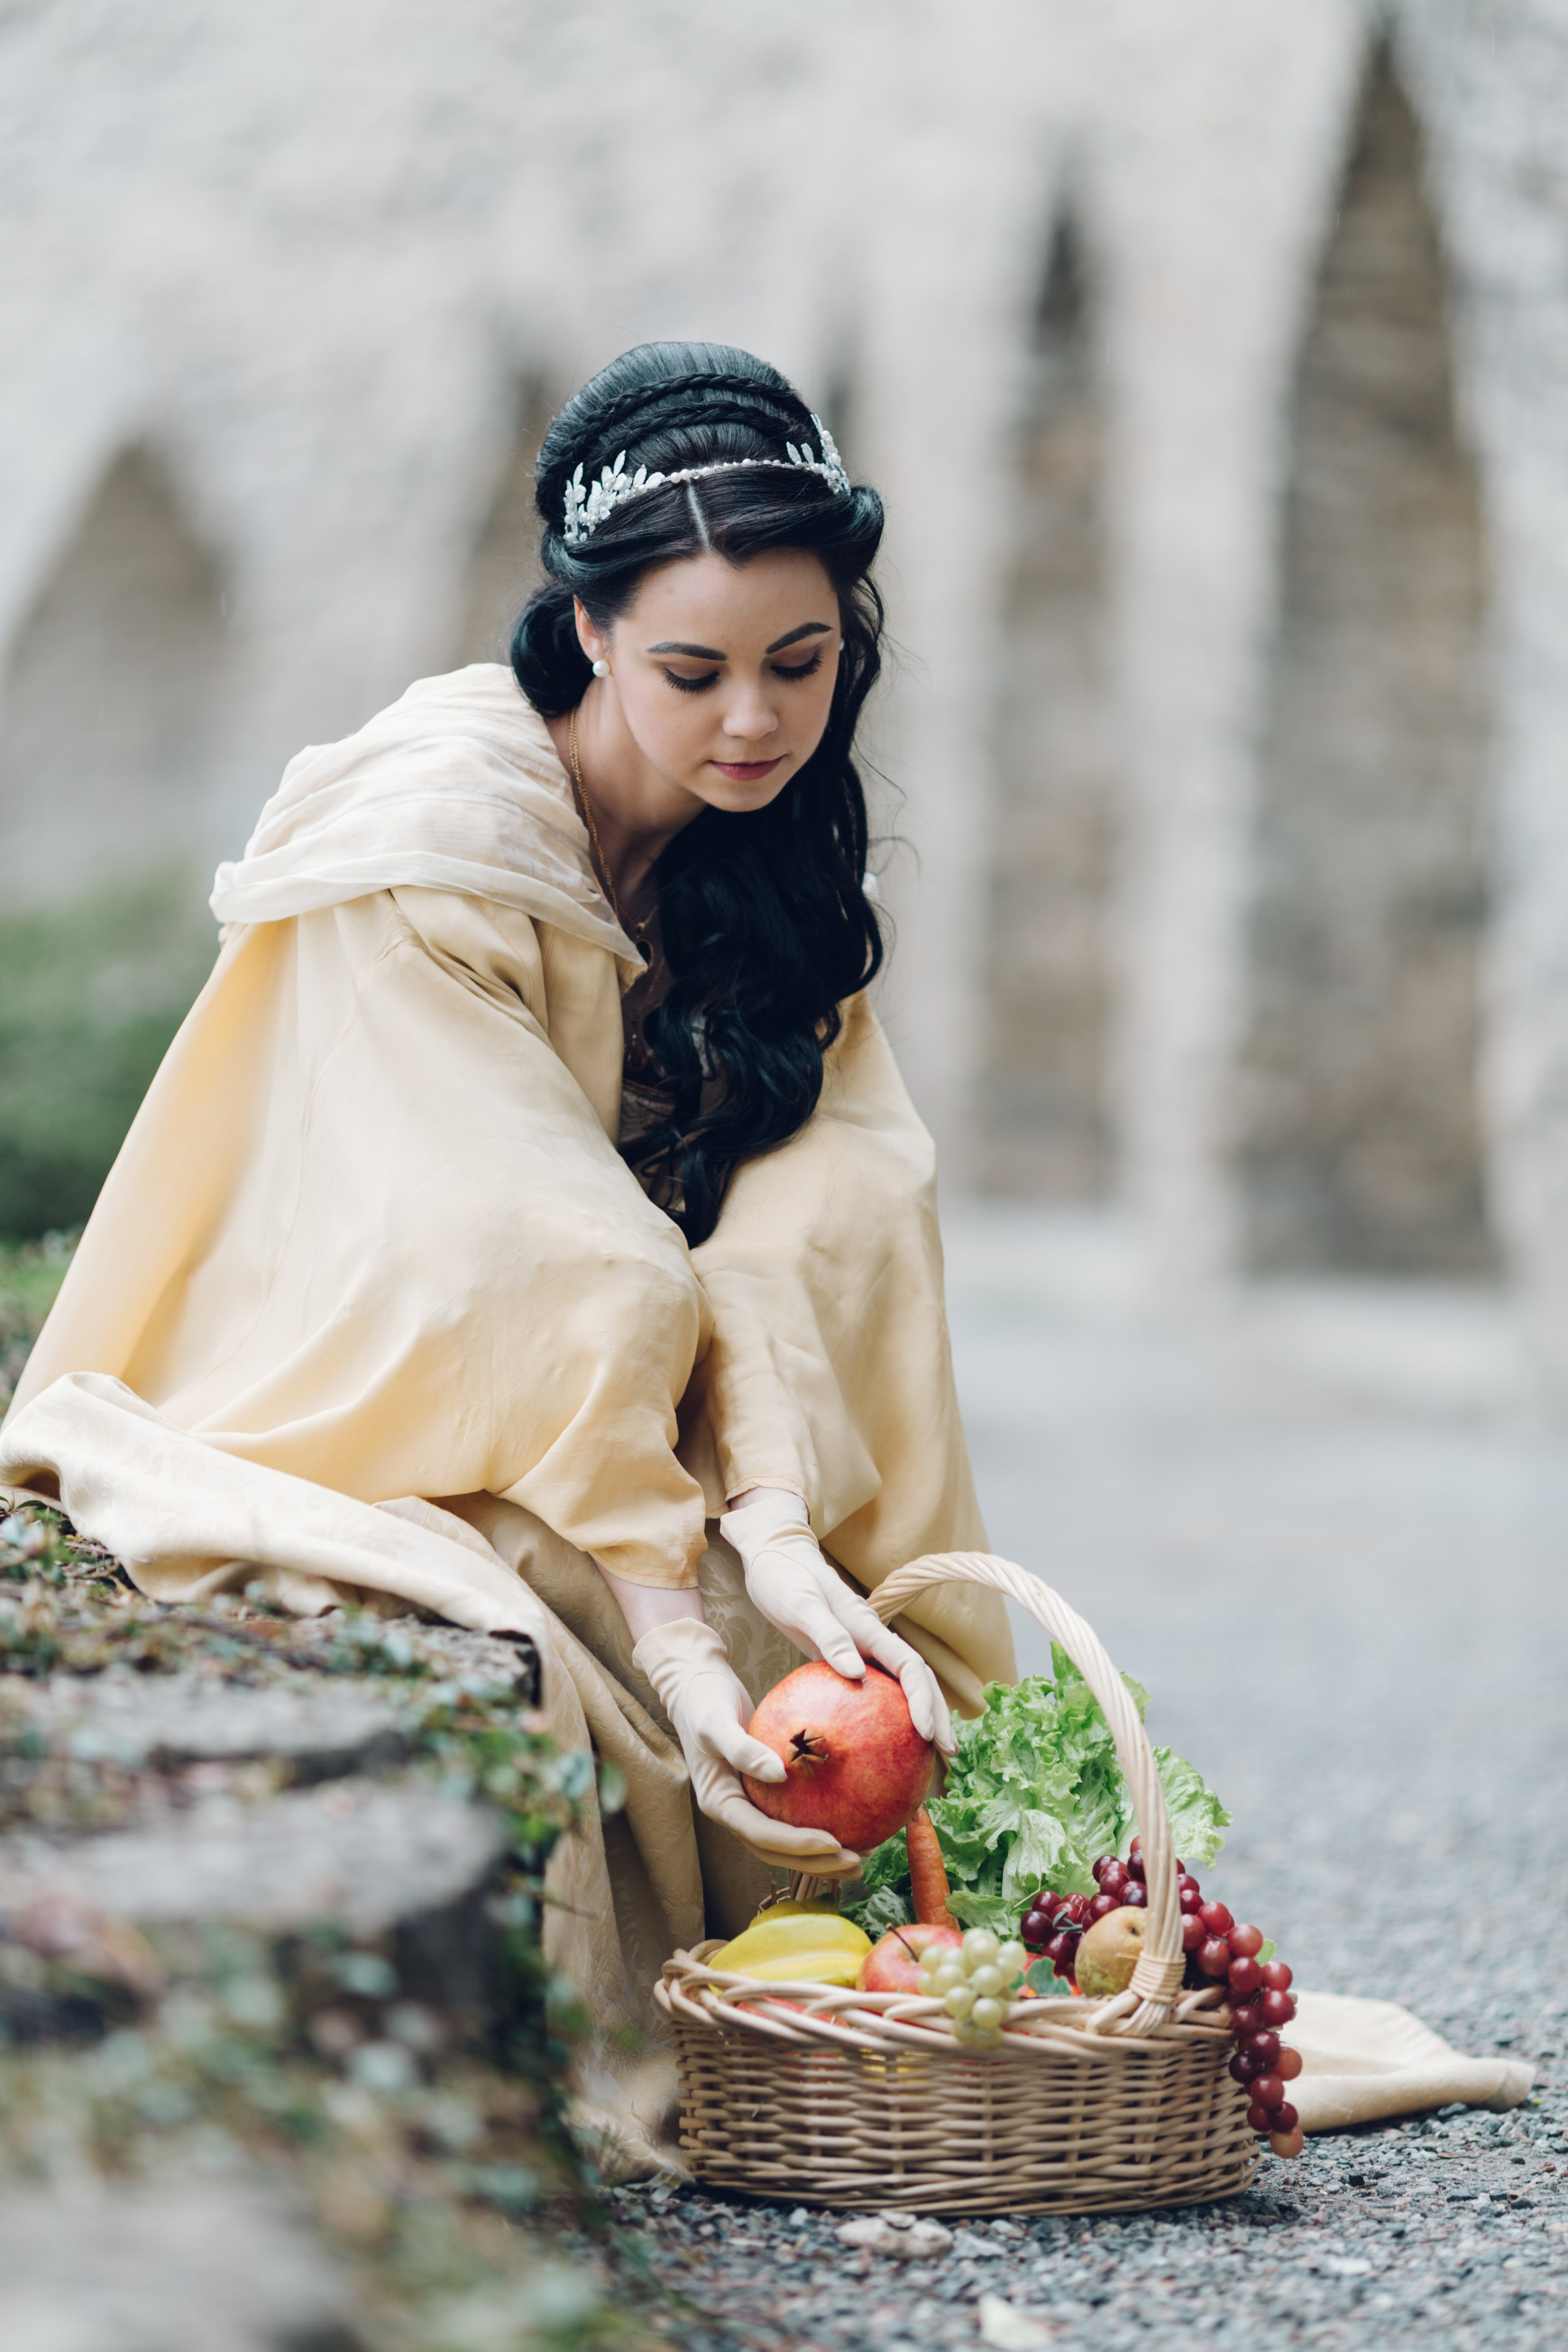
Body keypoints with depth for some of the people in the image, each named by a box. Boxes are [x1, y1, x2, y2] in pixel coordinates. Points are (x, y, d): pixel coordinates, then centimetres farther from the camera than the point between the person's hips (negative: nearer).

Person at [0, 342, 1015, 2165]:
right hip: (349, 1450, -7)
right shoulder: (433, 851, -20)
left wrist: (776, 1542, -27)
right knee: (515, 1702, -35)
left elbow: (791, 1230, -12)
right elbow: (525, 1278, -26)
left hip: (624, 1474, 7)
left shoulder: (770, 864, 1)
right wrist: (664, 1616, -31)